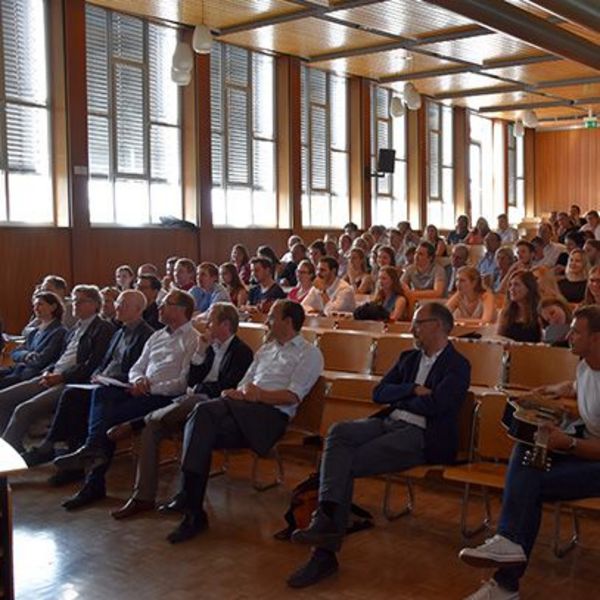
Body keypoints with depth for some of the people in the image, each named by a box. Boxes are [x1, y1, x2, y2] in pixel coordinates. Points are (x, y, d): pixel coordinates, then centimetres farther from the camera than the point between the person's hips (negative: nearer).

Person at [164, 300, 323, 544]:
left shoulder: (309, 353, 9)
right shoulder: (265, 350, 32)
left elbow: (293, 397, -4)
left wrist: (259, 395, -13)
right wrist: (236, 393, 3)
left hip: (272, 414, -6)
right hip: (244, 410, 6)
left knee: (205, 412, -30)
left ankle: (188, 494, -29)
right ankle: (193, 511, -27)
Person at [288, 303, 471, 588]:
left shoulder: (458, 366, 1)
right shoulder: (409, 357, 23)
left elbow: (433, 405, -15)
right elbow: (378, 393, 12)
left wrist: (397, 399, 1)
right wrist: (413, 390, -4)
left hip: (421, 436, -6)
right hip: (389, 424, 7)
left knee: (347, 463, -23)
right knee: (338, 433, -24)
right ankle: (327, 518, -36)